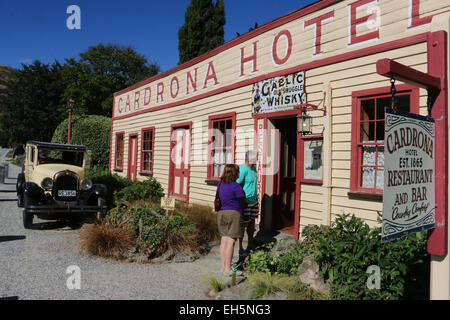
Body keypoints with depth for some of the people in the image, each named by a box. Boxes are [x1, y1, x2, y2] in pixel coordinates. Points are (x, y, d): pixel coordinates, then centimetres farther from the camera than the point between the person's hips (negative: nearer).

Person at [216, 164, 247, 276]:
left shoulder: (220, 184, 9)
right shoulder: (236, 187, -13)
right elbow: (242, 203, -8)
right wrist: (246, 203, 13)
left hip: (221, 214, 7)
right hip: (234, 214, -7)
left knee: (224, 240, 11)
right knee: (231, 242, -4)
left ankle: (223, 266, 17)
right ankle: (228, 269, -1)